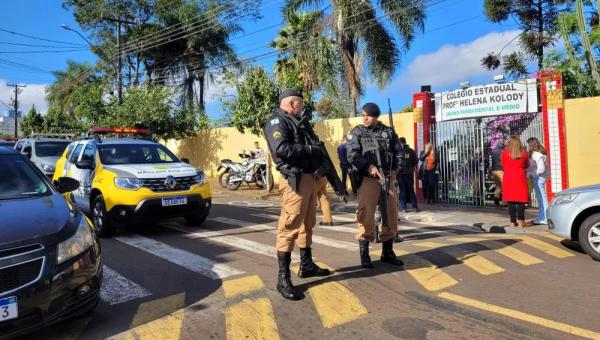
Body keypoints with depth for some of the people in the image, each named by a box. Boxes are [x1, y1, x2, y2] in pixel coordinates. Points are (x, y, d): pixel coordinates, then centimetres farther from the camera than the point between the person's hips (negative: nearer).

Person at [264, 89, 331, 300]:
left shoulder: (297, 123, 23)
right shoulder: (277, 122, -7)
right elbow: (281, 149, -22)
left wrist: (320, 153, 7)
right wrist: (310, 150, -14)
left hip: (309, 177, 10)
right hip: (294, 180, -10)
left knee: (307, 224, 17)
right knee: (290, 227, -10)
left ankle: (306, 265, 30)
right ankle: (283, 279, -5)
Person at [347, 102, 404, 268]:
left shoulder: (388, 132, 12)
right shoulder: (356, 132, 3)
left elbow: (397, 152, 16)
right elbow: (352, 155, -8)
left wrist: (394, 169, 0)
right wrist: (369, 166, -19)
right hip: (368, 179, -4)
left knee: (391, 215, 8)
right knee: (366, 216, -8)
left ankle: (388, 252, 23)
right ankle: (364, 255, 4)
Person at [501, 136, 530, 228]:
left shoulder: (505, 153, -3)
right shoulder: (524, 152, 0)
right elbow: (527, 165, 12)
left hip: (508, 178, 0)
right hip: (520, 178, 0)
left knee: (511, 201, 4)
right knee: (520, 200, 1)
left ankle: (513, 221, 5)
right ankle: (520, 221, -3)